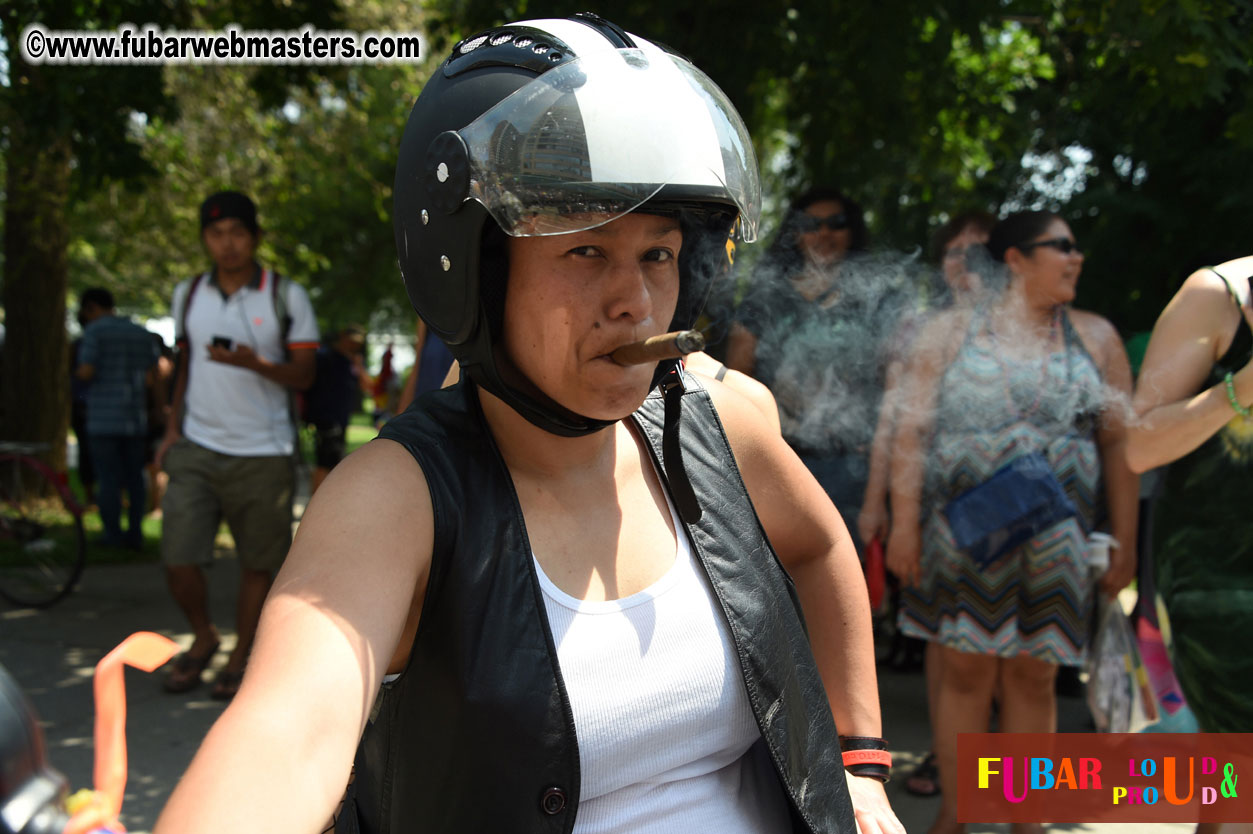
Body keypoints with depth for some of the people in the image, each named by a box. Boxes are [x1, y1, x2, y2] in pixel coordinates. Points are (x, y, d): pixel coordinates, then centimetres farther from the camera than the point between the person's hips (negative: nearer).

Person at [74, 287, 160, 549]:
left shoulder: (94, 331, -6)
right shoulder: (141, 333, 12)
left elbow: (86, 372, -13)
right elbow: (155, 375, 9)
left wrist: (77, 371, 8)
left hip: (103, 419, -5)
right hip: (135, 419, 5)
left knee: (108, 478, -1)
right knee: (134, 476, 10)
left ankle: (113, 534, 1)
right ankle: (135, 533, 10)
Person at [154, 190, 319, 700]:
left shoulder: (286, 296, -1)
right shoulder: (187, 295, 11)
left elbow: (303, 375, -1)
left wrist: (254, 363, -20)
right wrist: (172, 429, 12)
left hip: (263, 454, -2)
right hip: (197, 448, 3)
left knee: (258, 563, 4)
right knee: (178, 560, -5)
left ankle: (241, 657, 22)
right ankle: (203, 638, 22)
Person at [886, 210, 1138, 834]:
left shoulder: (1095, 337, 9)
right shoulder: (950, 332, 4)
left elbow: (1120, 445, 7)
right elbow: (911, 432, 0)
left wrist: (1125, 542, 2)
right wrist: (904, 524, -7)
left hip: (1053, 543, 1)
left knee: (1032, 677, 6)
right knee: (965, 671, 4)